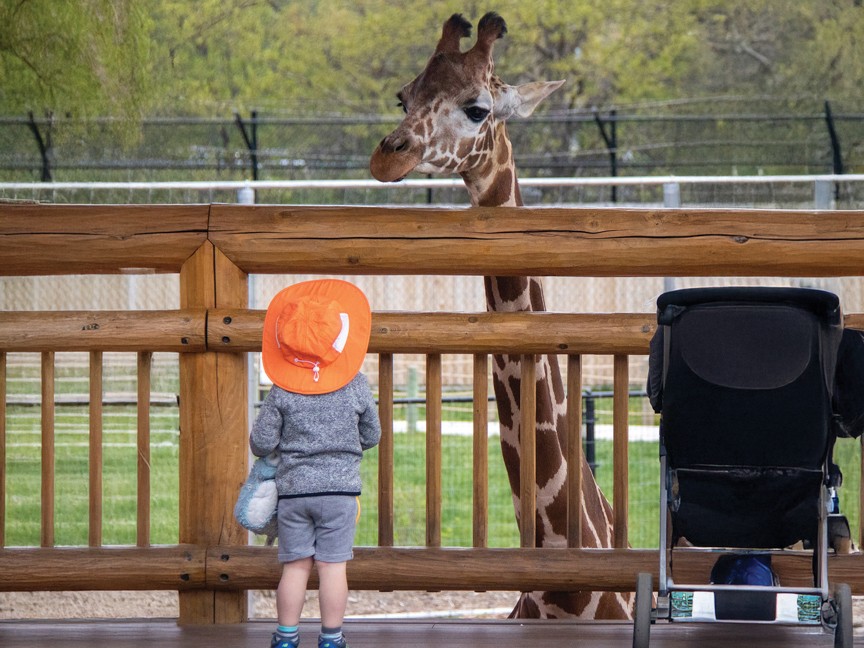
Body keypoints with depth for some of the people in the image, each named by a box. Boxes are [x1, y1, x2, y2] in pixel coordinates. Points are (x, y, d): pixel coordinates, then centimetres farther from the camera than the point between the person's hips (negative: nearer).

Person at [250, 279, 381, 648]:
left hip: (293, 488, 0)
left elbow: (261, 443, -4)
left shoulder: (282, 392, -6)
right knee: (333, 566, 1)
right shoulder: (355, 386, -3)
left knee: (296, 566, 7)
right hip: (341, 486, 0)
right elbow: (372, 436, 8)